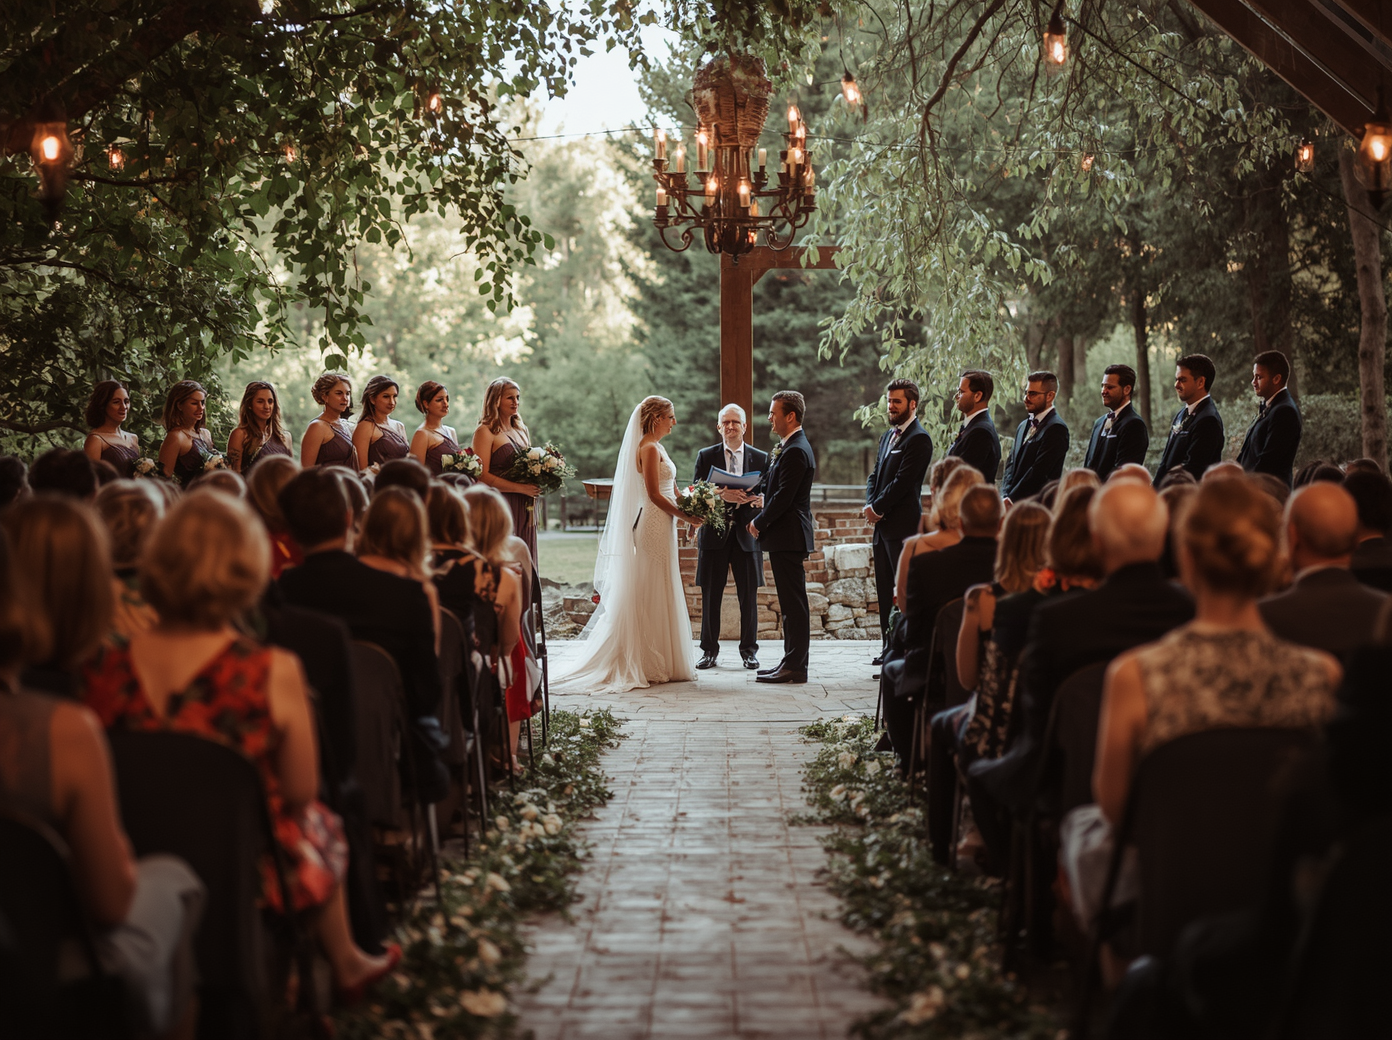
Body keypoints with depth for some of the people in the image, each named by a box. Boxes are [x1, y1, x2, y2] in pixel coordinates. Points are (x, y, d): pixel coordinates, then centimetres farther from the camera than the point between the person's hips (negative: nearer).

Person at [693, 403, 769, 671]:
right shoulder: (705, 456, 6)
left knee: (749, 595, 3)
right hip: (714, 533, 0)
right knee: (710, 595, 2)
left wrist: (756, 498, -18)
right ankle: (709, 650, 11)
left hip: (746, 533, 0)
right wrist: (721, 495, -20)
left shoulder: (761, 458, 8)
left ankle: (749, 649, 14)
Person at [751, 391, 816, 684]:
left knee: (794, 602, -7)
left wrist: (759, 522, -9)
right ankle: (793, 662, 18)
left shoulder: (795, 451, -16)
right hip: (789, 536, 11)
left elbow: (783, 497, -20)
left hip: (788, 537, -11)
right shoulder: (794, 447, 17)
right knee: (791, 602, 13)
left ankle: (794, 667, -5)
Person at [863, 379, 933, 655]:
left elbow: (903, 481, -17)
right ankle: (890, 646, 16)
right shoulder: (887, 436, 19)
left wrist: (878, 508, -10)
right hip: (882, 525, 9)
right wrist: (870, 506, 0)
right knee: (885, 589, 11)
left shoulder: (919, 439, -10)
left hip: (903, 526, -9)